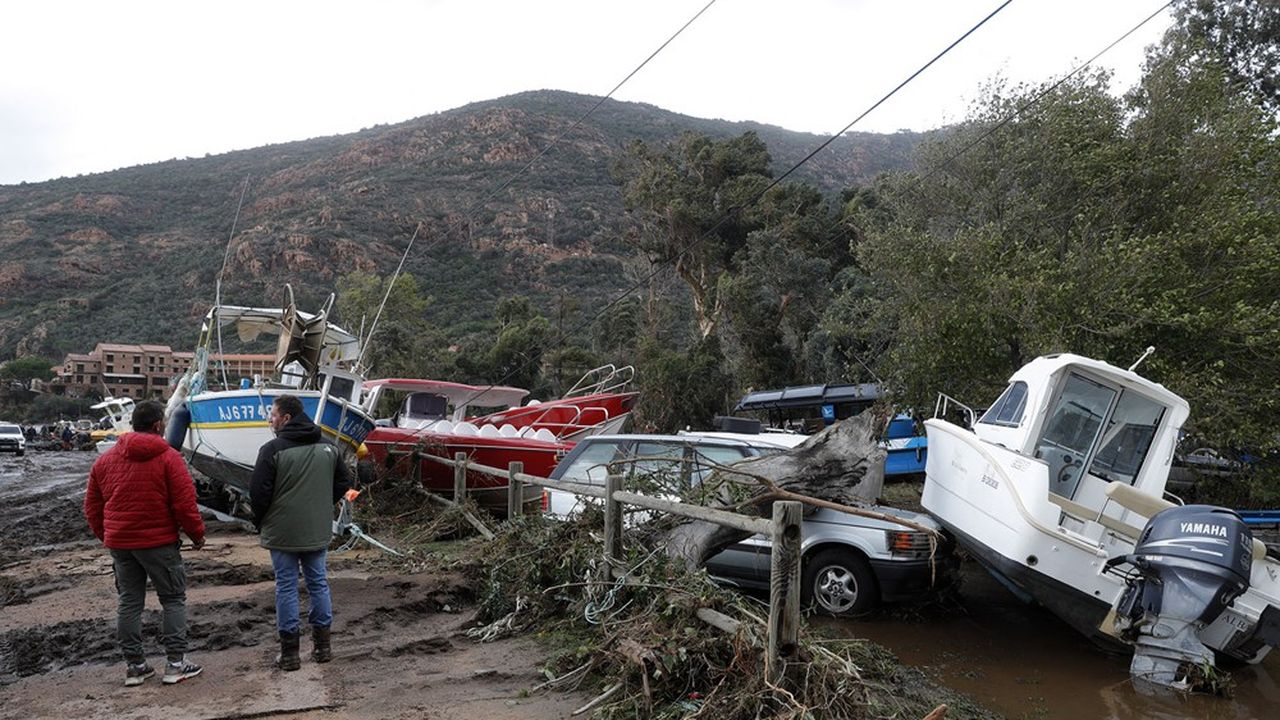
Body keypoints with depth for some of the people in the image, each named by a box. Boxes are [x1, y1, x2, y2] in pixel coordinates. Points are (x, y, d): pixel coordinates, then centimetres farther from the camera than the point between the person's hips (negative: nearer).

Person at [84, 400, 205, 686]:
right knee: (173, 599, 5)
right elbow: (184, 503, -14)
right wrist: (197, 534, -1)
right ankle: (175, 663, 4)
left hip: (119, 543, 5)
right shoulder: (168, 458, -11)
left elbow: (92, 507, 13)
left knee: (128, 602, 13)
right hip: (159, 542, -5)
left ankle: (134, 665, 18)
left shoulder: (105, 460, 7)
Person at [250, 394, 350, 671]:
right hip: (318, 531, 4)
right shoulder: (328, 447, 3)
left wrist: (260, 522, 3)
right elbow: (344, 482, 9)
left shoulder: (273, 449, -14)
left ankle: (289, 651, 9)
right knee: (318, 582, 14)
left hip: (283, 533, -4)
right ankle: (322, 644, 20)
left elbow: (258, 492, -14)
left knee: (286, 587, 4)